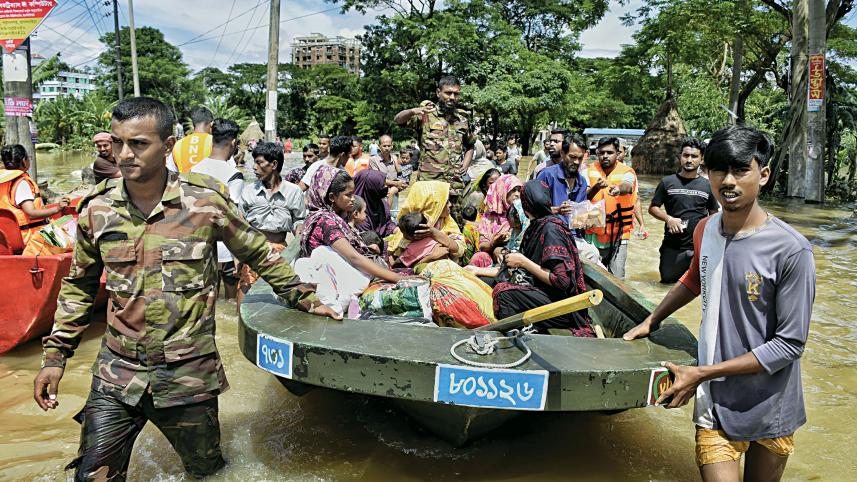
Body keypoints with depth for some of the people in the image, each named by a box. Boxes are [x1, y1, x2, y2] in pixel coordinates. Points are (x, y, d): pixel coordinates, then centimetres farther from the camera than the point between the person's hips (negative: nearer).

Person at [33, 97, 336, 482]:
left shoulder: (206, 200, -10)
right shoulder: (97, 209, -2)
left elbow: (258, 254, 4)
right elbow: (79, 285, 12)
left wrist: (303, 298, 6)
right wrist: (55, 354, 9)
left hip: (189, 373, -1)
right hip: (117, 374, 2)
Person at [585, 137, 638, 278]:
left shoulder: (627, 172, -2)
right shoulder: (589, 171, 1)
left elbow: (626, 186, -25)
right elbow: (584, 197, -13)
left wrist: (618, 189, -49)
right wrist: (596, 188, -35)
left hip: (618, 235, -1)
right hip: (593, 234, 2)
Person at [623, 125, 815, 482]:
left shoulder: (791, 250, -18)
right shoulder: (705, 230, -1)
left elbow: (789, 344, -16)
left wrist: (702, 373, -16)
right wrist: (651, 321, 22)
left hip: (771, 409, -2)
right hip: (715, 404, 3)